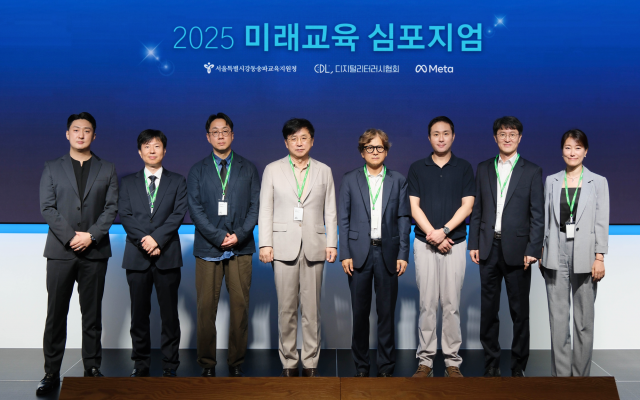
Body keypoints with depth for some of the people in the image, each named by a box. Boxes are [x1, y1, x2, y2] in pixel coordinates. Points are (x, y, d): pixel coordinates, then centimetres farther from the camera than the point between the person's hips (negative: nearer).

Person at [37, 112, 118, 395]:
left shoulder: (107, 170, 10)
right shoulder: (52, 168, 9)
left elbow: (111, 208, 1)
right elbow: (47, 208, 0)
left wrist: (91, 235, -12)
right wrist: (71, 236, -12)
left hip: (95, 252, 0)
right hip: (60, 251, 0)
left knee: (92, 314, 6)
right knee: (56, 314, 3)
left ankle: (92, 369, 15)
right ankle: (51, 373, 11)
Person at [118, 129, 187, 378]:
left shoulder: (177, 182, 9)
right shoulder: (128, 183, 13)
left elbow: (178, 214, -2)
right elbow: (125, 216, 2)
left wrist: (157, 238, -14)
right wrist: (145, 242, -12)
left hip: (167, 255, -1)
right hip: (137, 256, 1)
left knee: (169, 313, 1)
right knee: (139, 313, 6)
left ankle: (170, 365, 9)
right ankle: (141, 364, 17)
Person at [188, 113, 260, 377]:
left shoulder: (247, 169, 11)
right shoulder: (198, 170, 9)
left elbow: (255, 206, 5)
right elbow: (195, 209, 0)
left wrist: (239, 234, -10)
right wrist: (219, 236, -11)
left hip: (241, 248, 1)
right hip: (207, 248, 0)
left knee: (240, 307, 1)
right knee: (206, 309, 0)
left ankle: (236, 363, 11)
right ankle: (207, 364, 11)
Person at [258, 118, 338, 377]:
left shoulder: (324, 171, 11)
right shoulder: (273, 170, 8)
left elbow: (330, 212, 8)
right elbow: (265, 210, 4)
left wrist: (332, 244, 0)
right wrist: (265, 244, -4)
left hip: (314, 246, 1)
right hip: (284, 246, -1)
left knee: (312, 309, 3)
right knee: (286, 308, 2)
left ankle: (310, 363, 12)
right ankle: (288, 363, 12)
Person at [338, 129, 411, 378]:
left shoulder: (398, 181, 8)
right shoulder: (350, 180, 7)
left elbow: (404, 220, 5)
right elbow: (344, 220, 4)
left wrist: (403, 254, -3)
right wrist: (344, 254, -4)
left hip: (387, 254, 0)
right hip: (359, 253, 0)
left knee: (387, 313, 5)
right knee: (360, 313, 6)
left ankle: (386, 366, 16)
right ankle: (361, 366, 17)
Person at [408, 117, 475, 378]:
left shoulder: (464, 168, 6)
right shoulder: (417, 168, 7)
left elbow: (467, 206, -2)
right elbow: (414, 207, 1)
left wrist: (443, 231, -14)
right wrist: (432, 234, -11)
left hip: (455, 243, 0)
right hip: (424, 243, 0)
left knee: (451, 304, 3)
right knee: (427, 304, 2)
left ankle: (452, 361, 11)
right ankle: (425, 360, 9)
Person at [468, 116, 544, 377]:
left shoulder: (532, 171, 2)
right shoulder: (483, 169, 10)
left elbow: (538, 214, -2)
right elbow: (477, 210, 9)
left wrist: (532, 250, -10)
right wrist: (474, 244, 3)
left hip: (517, 249, -2)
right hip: (489, 248, 3)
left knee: (520, 311, 6)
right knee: (488, 309, 8)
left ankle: (518, 366, 17)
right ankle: (491, 363, 19)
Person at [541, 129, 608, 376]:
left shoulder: (598, 182, 4)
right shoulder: (551, 181, 9)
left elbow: (602, 222, 0)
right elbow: (546, 219, 10)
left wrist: (599, 257, -7)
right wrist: (540, 253, 7)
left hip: (584, 256, -1)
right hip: (556, 255, 2)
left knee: (584, 319, 5)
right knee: (557, 318, 4)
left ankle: (581, 373, 16)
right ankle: (561, 373, 13)